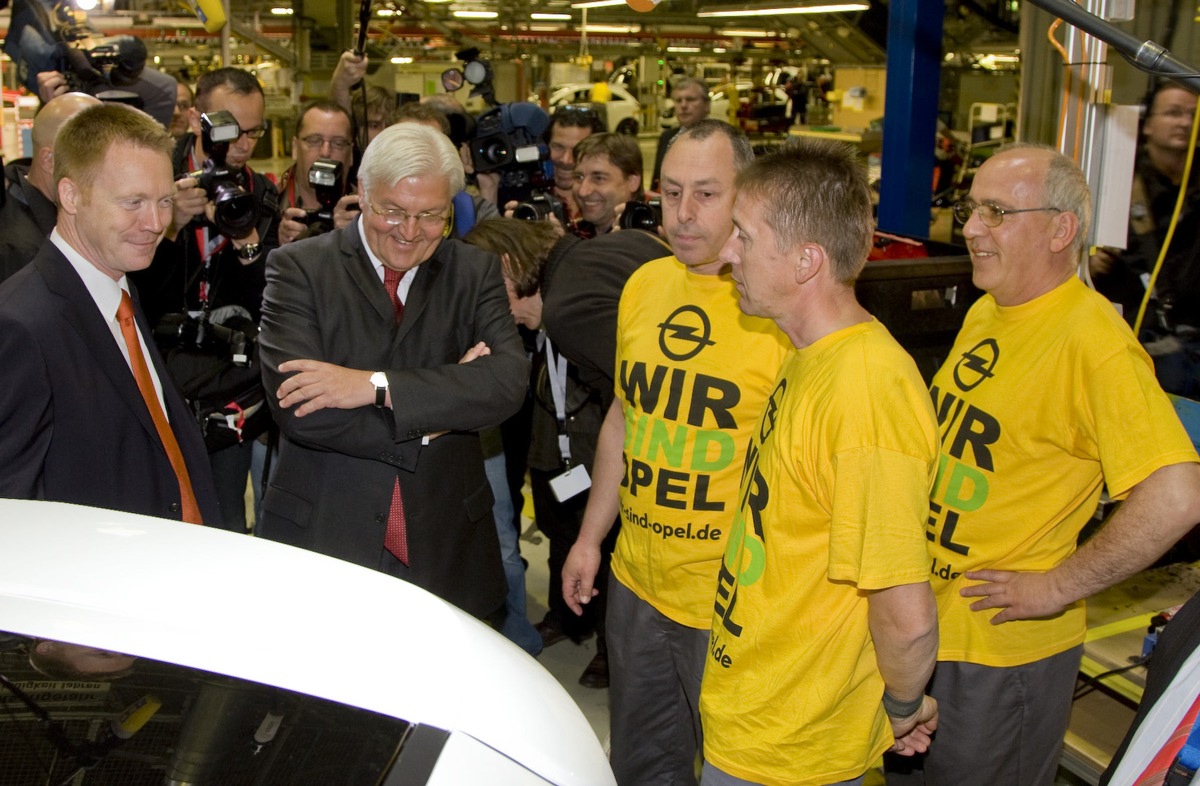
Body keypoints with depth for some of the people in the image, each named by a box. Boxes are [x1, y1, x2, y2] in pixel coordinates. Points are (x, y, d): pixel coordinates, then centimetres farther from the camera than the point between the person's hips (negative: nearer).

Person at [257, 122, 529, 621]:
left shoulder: (475, 272, 4)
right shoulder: (298, 268, -3)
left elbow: (509, 379, -13)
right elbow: (295, 407, -16)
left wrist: (376, 386, -22)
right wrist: (438, 414, -14)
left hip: (446, 549, 2)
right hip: (321, 542, -1)